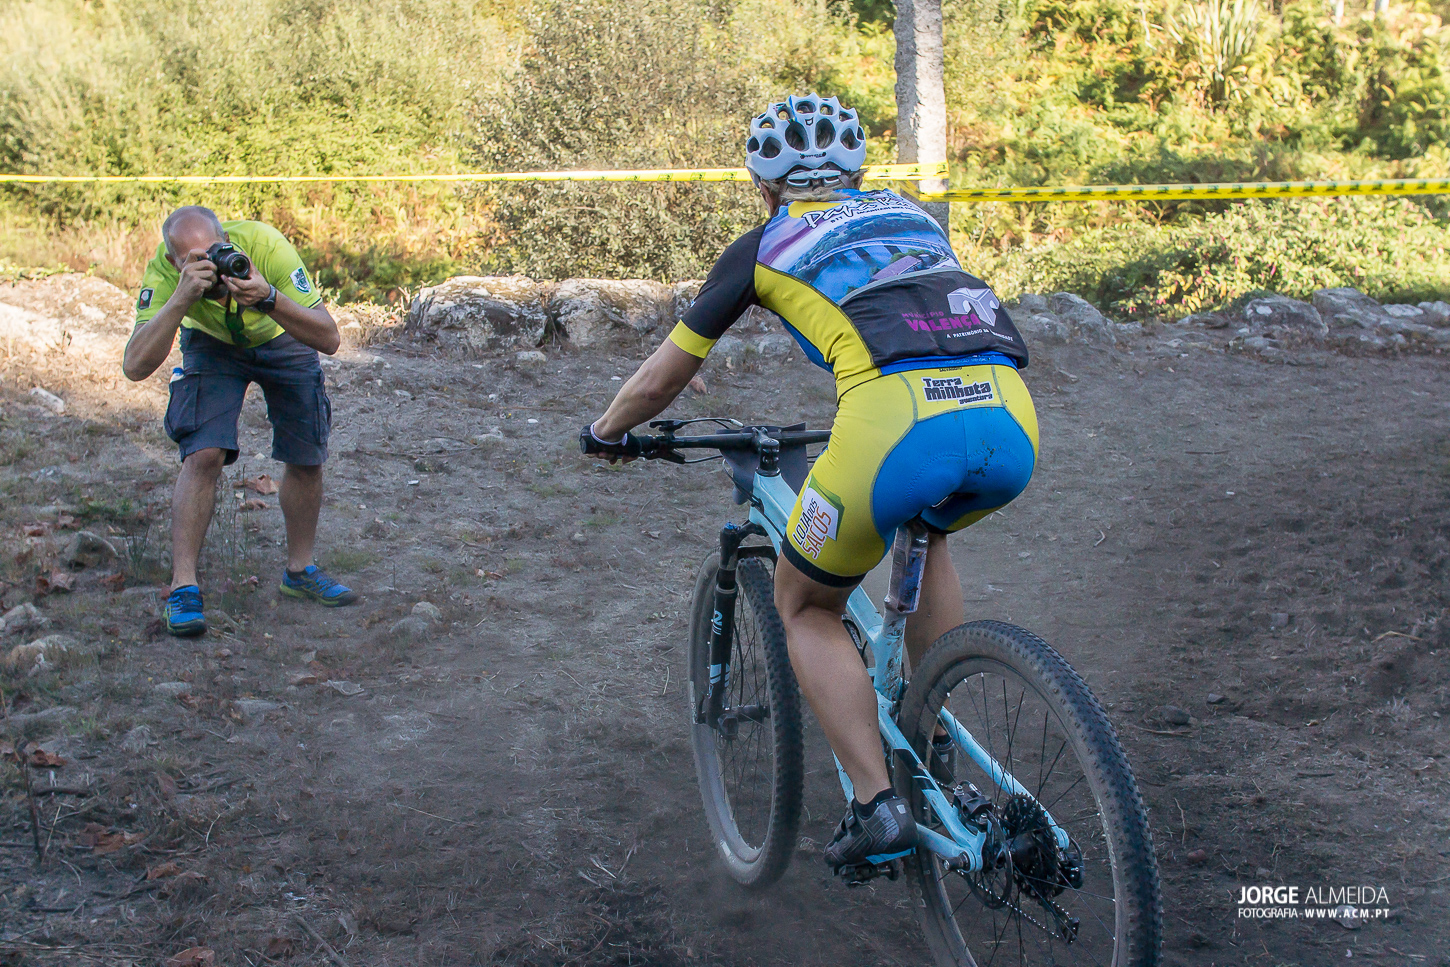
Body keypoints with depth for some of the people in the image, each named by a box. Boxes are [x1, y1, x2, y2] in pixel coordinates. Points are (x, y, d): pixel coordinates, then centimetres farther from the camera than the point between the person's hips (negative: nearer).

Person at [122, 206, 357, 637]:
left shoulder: (265, 245, -38)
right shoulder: (164, 270, -34)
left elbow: (329, 340, -37)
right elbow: (135, 366, -41)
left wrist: (269, 300, -54)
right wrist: (181, 299, -53)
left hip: (284, 340, 1)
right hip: (212, 344, -1)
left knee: (306, 461, 0)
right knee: (203, 455, -19)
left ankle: (300, 570, 22)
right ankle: (183, 587, -10)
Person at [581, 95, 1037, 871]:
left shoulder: (766, 245, 21)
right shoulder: (909, 214, 33)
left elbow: (658, 382, 27)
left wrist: (607, 432, 47)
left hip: (895, 425, -5)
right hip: (1010, 424, 5)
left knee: (806, 608, 20)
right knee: (923, 530, 37)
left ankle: (877, 809, 9)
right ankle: (933, 746, 33)